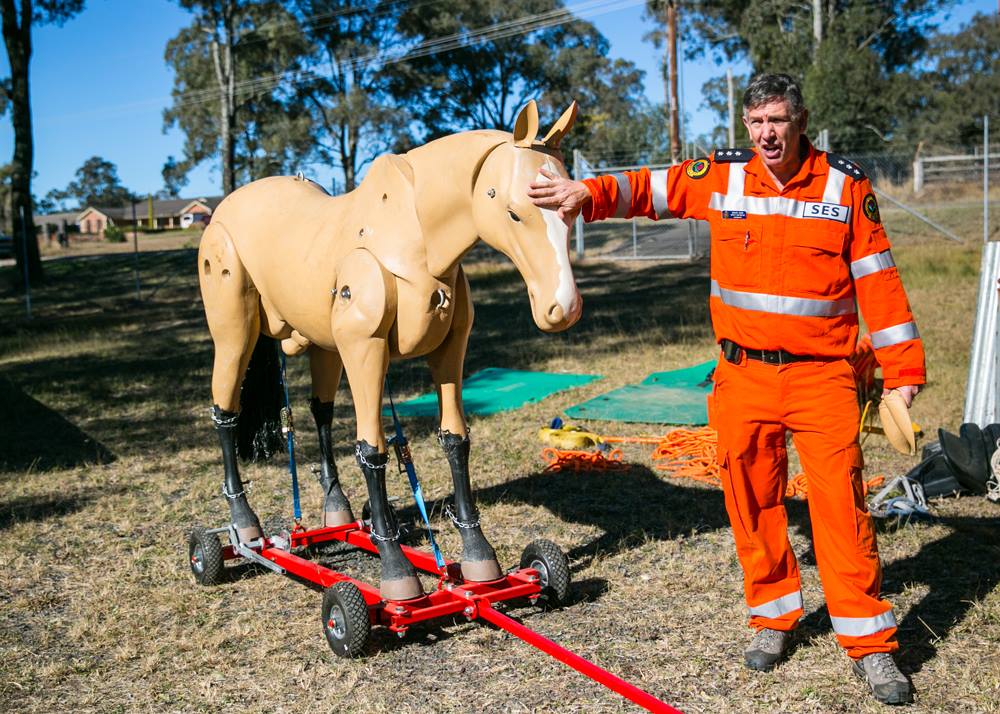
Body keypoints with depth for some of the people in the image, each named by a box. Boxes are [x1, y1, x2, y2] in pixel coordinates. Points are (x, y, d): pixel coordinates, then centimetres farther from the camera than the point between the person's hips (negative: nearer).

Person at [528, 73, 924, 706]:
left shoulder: (846, 185, -1)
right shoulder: (721, 178, 3)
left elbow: (877, 280, 1)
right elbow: (648, 190, 4)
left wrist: (903, 368, 0)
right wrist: (590, 194, -16)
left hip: (823, 375, -2)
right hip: (744, 374, 2)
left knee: (841, 500, -3)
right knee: (753, 500, 8)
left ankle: (870, 642, 10)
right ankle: (774, 617, 28)